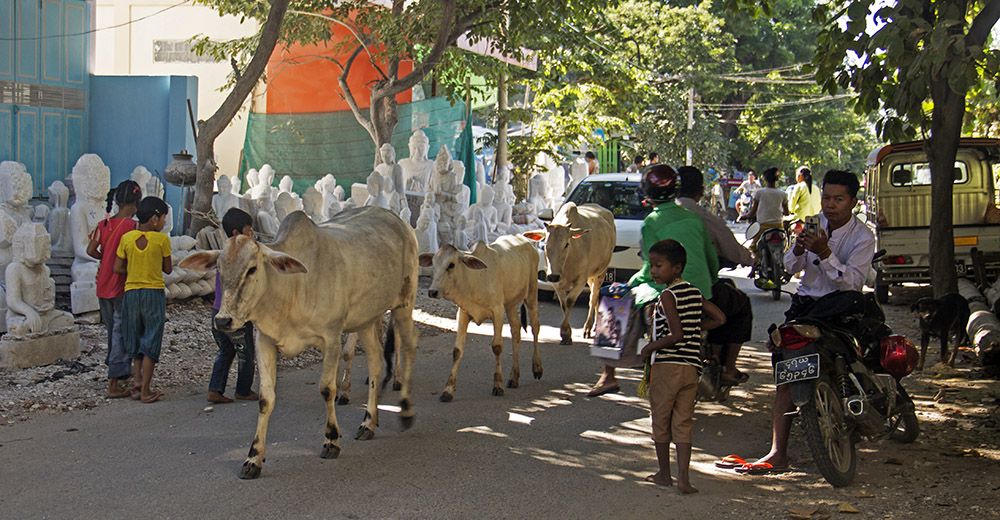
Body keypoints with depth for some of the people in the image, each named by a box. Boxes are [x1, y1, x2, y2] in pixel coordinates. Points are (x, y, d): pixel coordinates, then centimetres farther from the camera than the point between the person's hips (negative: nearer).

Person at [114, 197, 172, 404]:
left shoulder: (127, 238, -1)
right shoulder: (162, 240, -8)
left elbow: (117, 268, 1)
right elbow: (168, 269, 0)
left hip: (131, 292, 3)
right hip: (154, 293, -3)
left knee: (135, 342, 15)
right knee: (151, 344, 3)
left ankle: (138, 386, 15)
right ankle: (146, 391, 2)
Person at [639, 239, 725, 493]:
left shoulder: (667, 296, -12)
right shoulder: (695, 293, 9)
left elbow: (676, 334, -20)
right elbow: (719, 319, 11)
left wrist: (649, 347, -9)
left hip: (666, 364, -6)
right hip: (692, 367, 6)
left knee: (660, 421, 10)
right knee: (683, 423, 7)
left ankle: (664, 474, 21)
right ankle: (683, 478, -1)